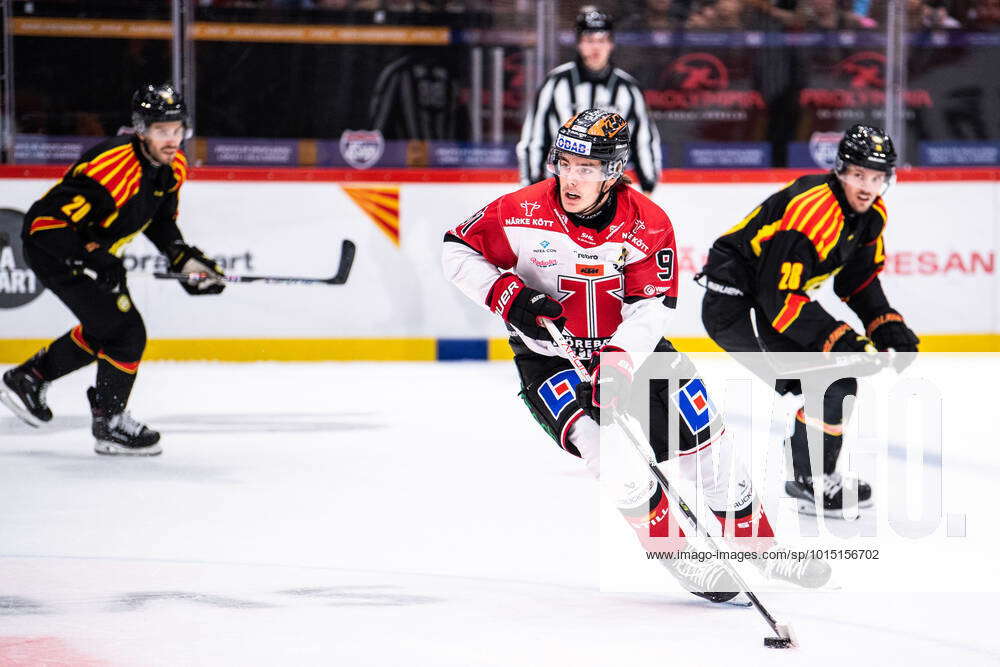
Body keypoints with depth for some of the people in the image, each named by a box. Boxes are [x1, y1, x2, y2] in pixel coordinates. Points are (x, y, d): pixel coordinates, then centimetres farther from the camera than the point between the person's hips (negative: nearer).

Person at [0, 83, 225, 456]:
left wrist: (186, 259, 1)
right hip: (52, 248, -10)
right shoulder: (114, 167, -33)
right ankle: (109, 424, 2)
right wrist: (89, 261, -34)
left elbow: (161, 221, 14)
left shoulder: (174, 166, -4)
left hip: (96, 250, 10)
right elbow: (47, 222, -32)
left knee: (103, 332, 22)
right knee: (126, 332, -12)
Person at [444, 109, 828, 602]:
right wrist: (506, 293, -22)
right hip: (549, 355, -2)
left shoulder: (648, 224, -14)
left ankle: (757, 543, 16)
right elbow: (457, 251, -7)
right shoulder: (523, 214, -17)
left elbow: (652, 306, -17)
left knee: (702, 435, 0)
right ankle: (679, 554, -9)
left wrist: (618, 363, -32)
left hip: (629, 344, 2)